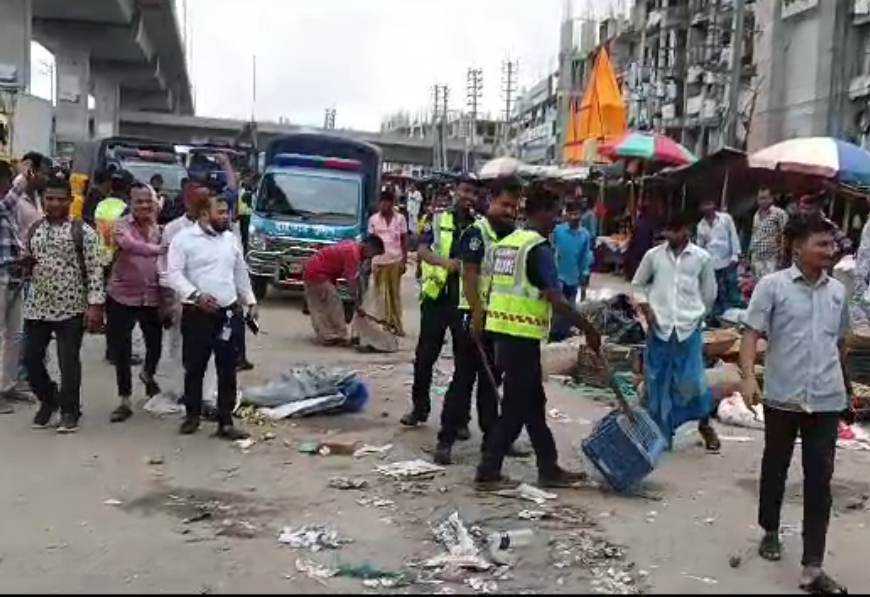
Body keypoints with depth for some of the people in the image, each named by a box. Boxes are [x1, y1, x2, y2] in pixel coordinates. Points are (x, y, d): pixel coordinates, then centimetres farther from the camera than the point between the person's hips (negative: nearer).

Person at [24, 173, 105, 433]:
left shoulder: (83, 231, -6)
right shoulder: (33, 230, 10)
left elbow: (95, 270, -9)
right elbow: (26, 265, 20)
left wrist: (95, 304, -16)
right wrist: (26, 263, -4)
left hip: (70, 308, -5)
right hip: (36, 307, 5)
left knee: (69, 362, 1)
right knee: (31, 358, 8)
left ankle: (69, 411, 15)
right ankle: (49, 399, 31)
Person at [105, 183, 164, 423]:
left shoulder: (158, 228, 6)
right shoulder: (122, 226, -9)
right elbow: (129, 244, -32)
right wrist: (161, 248, -41)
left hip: (152, 298, 4)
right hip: (122, 297, -3)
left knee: (155, 344, 11)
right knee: (121, 350, 2)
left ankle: (148, 375, 45)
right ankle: (125, 401, 14)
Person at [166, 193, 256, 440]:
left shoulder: (230, 239, 12)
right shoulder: (184, 238, -5)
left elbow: (241, 273, 21)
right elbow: (174, 273, -12)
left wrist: (250, 301, 19)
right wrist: (196, 295, -24)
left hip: (229, 313, 4)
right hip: (197, 314, -4)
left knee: (228, 370, 4)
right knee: (194, 368, 7)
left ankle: (226, 421, 9)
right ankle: (192, 415, 25)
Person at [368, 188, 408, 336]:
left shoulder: (400, 218, 2)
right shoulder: (373, 219, 3)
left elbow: (404, 241, 5)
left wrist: (404, 261, 0)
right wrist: (368, 261, 2)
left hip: (395, 260, 0)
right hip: (378, 261, 0)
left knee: (395, 293, 7)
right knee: (381, 294, 1)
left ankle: (397, 324, 12)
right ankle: (385, 323, 6)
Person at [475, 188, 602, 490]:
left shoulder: (506, 242, 13)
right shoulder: (538, 248, -14)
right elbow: (556, 300, -20)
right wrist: (589, 330, -14)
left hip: (503, 331, 9)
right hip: (523, 335, -9)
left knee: (533, 403, 15)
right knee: (515, 408, 0)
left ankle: (549, 469, 22)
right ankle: (488, 472, 5)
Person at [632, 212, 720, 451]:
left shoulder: (702, 258, -1)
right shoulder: (653, 255, 0)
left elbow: (709, 292, 11)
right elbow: (638, 284, 11)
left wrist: (698, 315, 13)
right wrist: (646, 310, 0)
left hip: (689, 328, -1)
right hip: (659, 328, 1)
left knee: (693, 381, -2)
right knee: (658, 382, 7)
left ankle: (705, 424, 24)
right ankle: (661, 434, 21)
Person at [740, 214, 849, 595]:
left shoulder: (838, 291, 8)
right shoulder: (773, 285, -5)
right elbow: (751, 333, -9)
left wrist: (845, 383, 27)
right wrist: (748, 376, -22)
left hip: (827, 400, 3)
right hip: (782, 397, -3)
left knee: (819, 479, 0)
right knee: (775, 468, 15)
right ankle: (770, 532, 38)